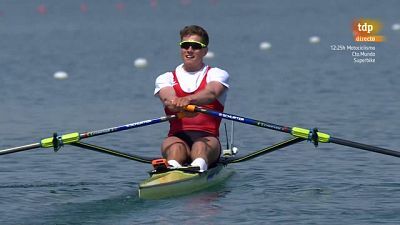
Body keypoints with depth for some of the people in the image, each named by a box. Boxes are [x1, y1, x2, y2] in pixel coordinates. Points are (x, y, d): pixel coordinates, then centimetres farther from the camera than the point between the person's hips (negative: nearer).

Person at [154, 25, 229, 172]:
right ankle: (172, 169, -69)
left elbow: (211, 93, -14)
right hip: (178, 136, 1)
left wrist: (188, 100, -37)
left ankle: (198, 168, -72)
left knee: (201, 146, -37)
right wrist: (181, 106, -35)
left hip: (207, 138, -1)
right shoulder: (166, 78, 17)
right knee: (174, 145, -35)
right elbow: (168, 98, -8)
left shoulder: (217, 74, 12)